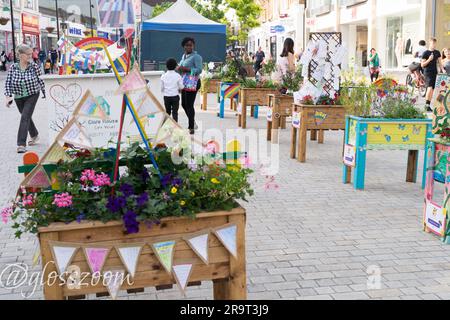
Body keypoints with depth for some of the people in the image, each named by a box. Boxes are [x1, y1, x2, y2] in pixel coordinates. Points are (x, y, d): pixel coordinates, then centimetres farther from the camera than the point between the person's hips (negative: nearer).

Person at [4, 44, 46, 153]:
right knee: (26, 117, 19)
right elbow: (8, 83, -6)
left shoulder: (34, 66, -11)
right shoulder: (13, 67, -7)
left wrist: (44, 92, 9)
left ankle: (21, 144, -15)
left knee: (25, 118, -14)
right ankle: (34, 135, 44)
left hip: (32, 96, -3)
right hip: (18, 97, 3)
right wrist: (8, 97, -15)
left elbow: (40, 79, 1)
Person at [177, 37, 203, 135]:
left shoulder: (196, 57, -13)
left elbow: (199, 70, -21)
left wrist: (186, 69, -24)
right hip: (185, 83, 9)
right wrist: (179, 68, -1)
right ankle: (193, 123, 34)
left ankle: (191, 128, 5)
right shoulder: (184, 56, 13)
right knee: (184, 104, 16)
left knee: (189, 105, -6)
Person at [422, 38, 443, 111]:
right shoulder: (425, 53, -3)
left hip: (434, 73, 5)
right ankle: (427, 104, -13)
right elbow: (422, 65, -5)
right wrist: (429, 60, -18)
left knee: (432, 89, 5)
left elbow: (439, 62, 15)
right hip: (427, 73, -5)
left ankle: (428, 105, 12)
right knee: (429, 87, -20)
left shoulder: (437, 53, 11)